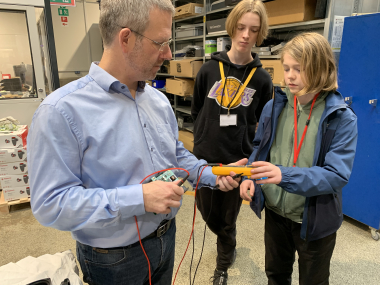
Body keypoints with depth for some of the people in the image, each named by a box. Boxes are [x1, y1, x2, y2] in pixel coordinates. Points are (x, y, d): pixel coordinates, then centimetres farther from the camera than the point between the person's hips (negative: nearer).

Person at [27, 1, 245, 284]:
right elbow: (51, 203, -24)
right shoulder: (61, 111, -23)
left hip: (167, 236, 6)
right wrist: (138, 198, -31)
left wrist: (211, 174, -5)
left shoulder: (159, 99, 0)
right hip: (114, 260, -6)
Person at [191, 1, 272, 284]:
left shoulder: (262, 78, -5)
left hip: (238, 160, -2)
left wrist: (249, 154, -7)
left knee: (228, 219, 13)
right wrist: (207, 138, 2)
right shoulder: (209, 69, -2)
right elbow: (196, 112, 7)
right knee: (208, 212, 18)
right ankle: (229, 247, 53)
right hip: (205, 157, 2)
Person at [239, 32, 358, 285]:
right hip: (275, 211, 3)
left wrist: (285, 176, -37)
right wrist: (251, 176, -14)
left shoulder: (341, 118, -17)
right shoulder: (274, 107, -7)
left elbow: (337, 175, -23)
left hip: (314, 220, -3)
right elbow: (260, 148, 4)